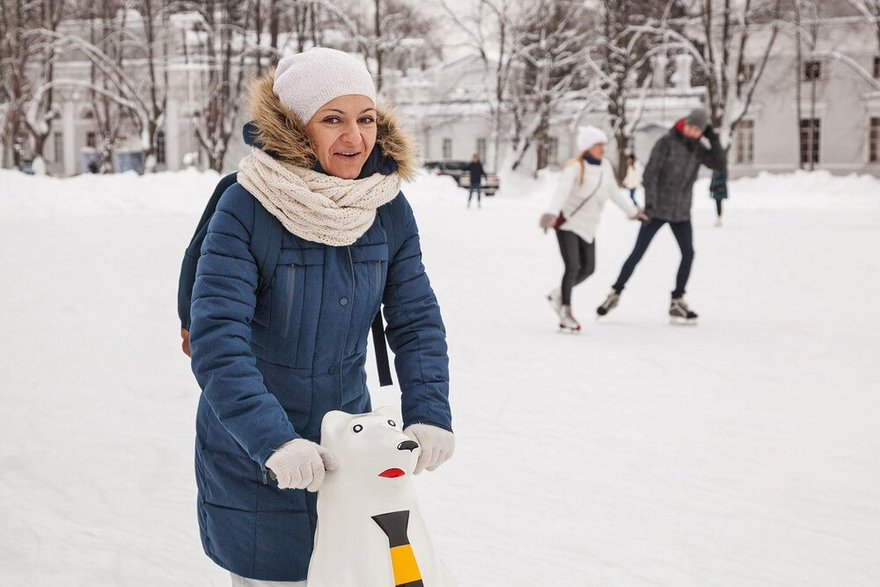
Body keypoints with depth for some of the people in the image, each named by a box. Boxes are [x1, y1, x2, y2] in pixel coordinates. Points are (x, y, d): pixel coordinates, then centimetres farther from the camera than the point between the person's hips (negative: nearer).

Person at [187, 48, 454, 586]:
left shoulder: (389, 209, -7)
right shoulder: (244, 210, -21)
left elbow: (418, 321, -4)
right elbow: (217, 342, -26)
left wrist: (429, 413, -19)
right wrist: (274, 440, -36)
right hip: (251, 456, -4)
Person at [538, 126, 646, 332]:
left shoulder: (605, 166, 5)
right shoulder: (575, 168, -17)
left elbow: (614, 193, 19)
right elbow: (562, 191, -32)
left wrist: (633, 211, 28)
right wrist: (551, 213, -48)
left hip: (587, 226, 7)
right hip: (568, 223, -7)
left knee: (588, 268, 9)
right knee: (573, 267, -11)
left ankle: (559, 295, 30)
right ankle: (566, 313, 1)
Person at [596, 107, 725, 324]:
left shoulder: (698, 149, 4)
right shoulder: (667, 142, -11)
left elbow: (719, 163, -7)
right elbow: (651, 173, -15)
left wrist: (713, 138, -13)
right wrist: (650, 203, -21)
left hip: (681, 212, 5)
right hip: (657, 208, -4)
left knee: (688, 253, -3)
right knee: (637, 253, -1)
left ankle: (677, 302, 6)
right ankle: (615, 293, 12)